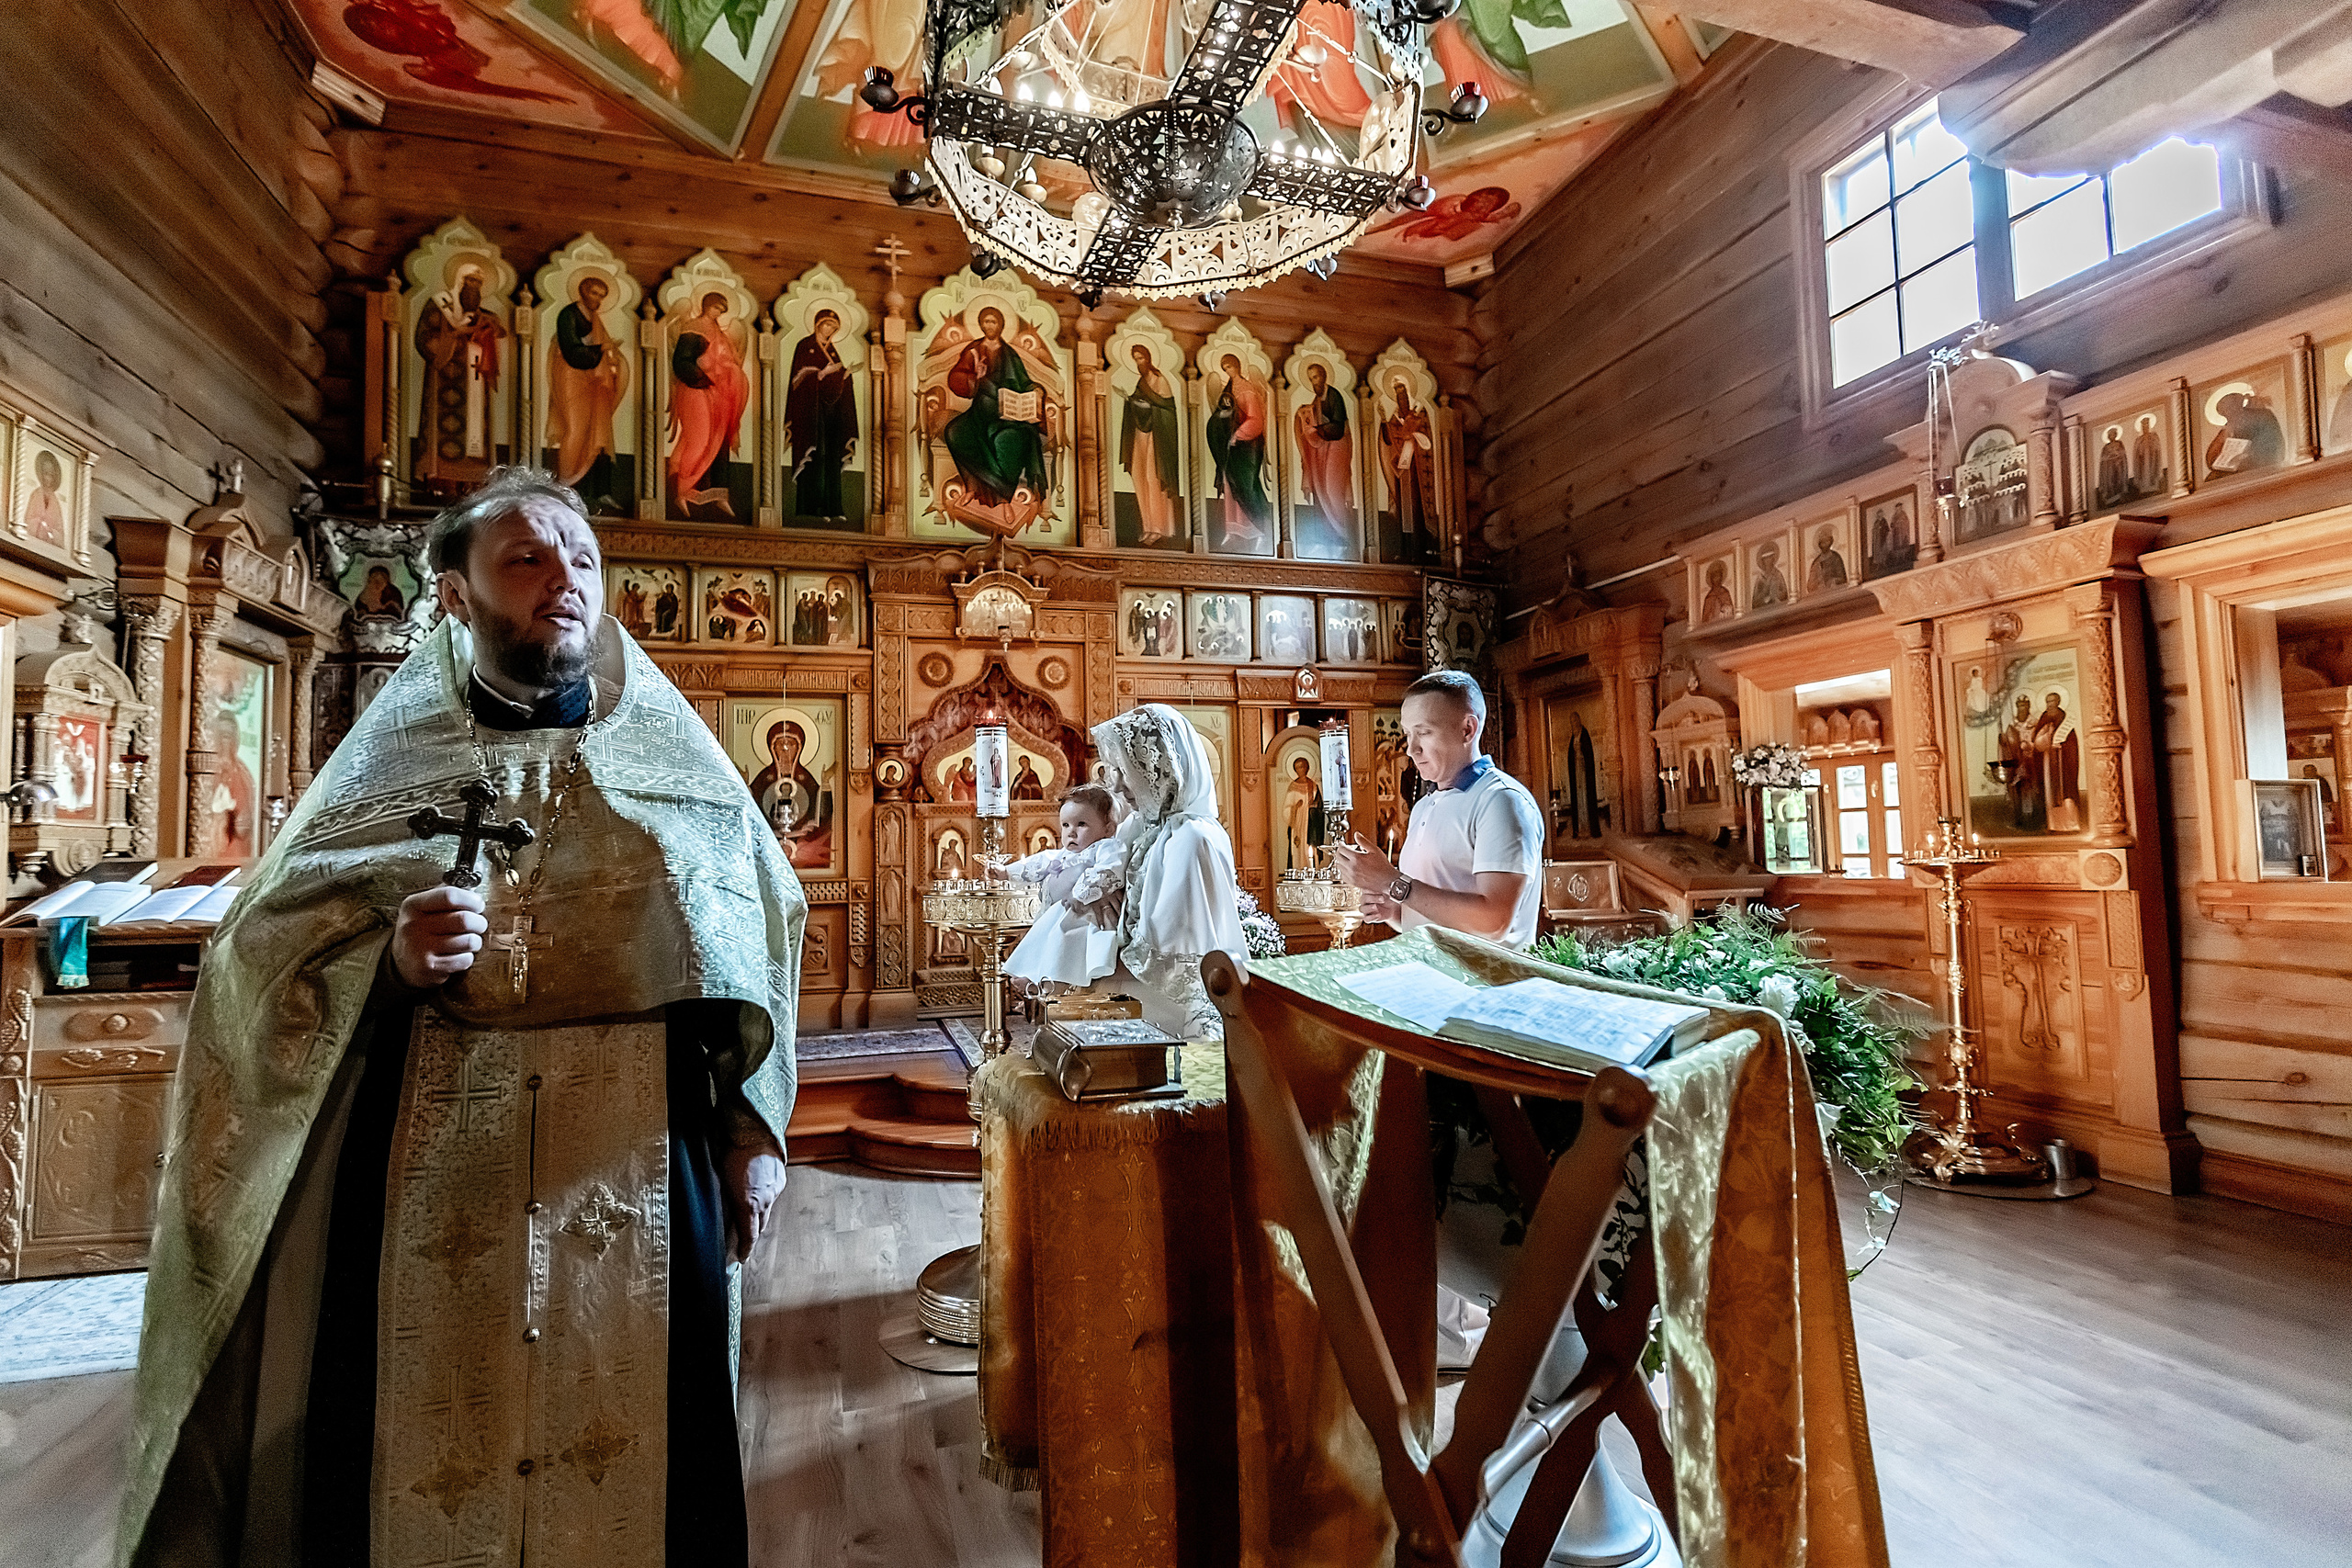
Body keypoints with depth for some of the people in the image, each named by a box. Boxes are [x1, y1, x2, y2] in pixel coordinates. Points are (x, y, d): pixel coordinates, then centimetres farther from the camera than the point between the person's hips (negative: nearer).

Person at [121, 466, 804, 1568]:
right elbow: (258, 960, 3)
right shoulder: (385, 761, 6)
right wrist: (389, 962, -18)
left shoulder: (679, 761, 5)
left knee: (630, 1439, 9)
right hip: (427, 1178, 0)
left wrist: (753, 1133, 0)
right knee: (426, 1460, 9)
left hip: (636, 1171, 0)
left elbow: (757, 948, 5)